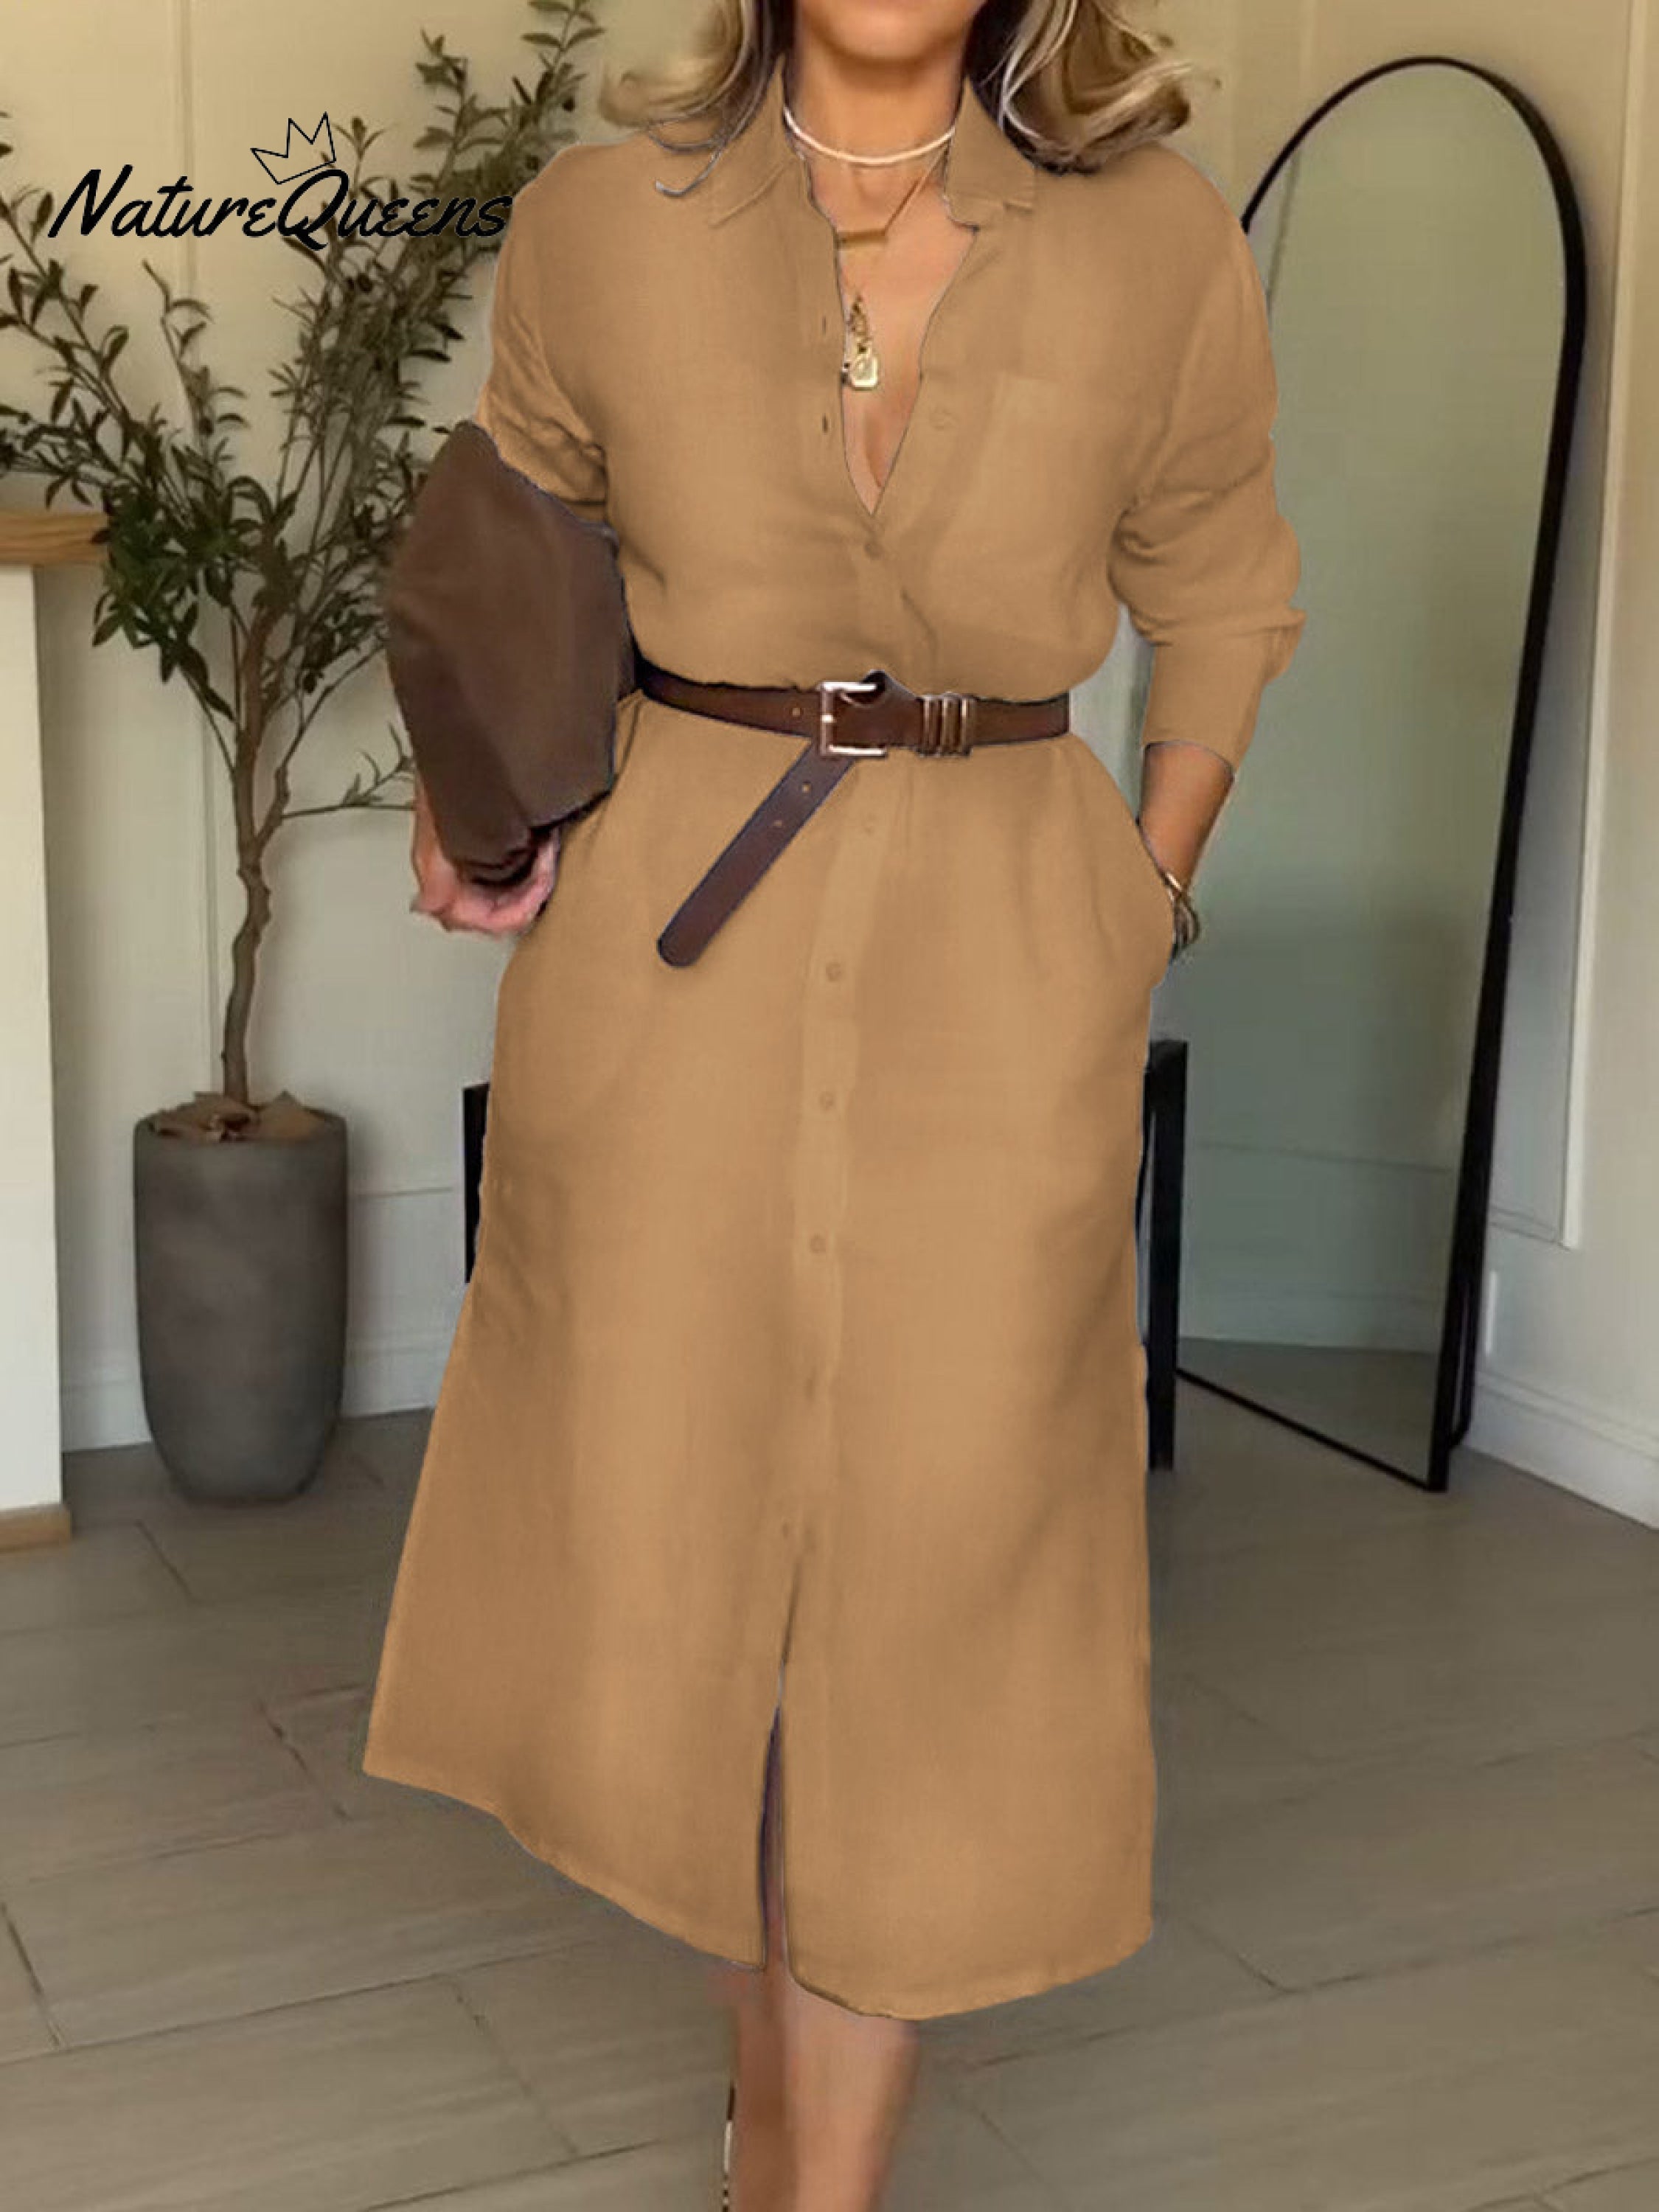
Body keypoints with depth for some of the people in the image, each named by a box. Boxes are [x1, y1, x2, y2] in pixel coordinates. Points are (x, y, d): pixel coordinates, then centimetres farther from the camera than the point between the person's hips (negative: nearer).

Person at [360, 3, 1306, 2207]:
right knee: (656, 1542, 8)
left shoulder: (1154, 239, -1)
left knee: (923, 1569, 2)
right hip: (667, 947, 1)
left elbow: (1219, 598, 13)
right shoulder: (601, 220, -1)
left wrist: (1141, 903, 7)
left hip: (996, 967, 0)